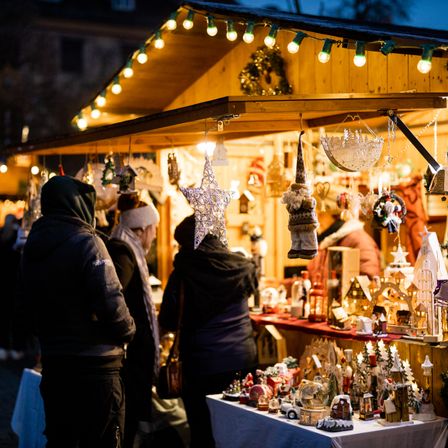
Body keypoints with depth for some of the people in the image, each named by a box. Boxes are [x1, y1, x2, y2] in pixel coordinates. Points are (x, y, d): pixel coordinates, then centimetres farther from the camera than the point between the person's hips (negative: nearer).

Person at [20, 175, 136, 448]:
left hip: (52, 362, 7)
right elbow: (111, 303, -21)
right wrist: (128, 332, -3)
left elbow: (29, 306, 14)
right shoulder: (85, 242, -14)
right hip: (94, 364, -7)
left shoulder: (32, 247, 8)